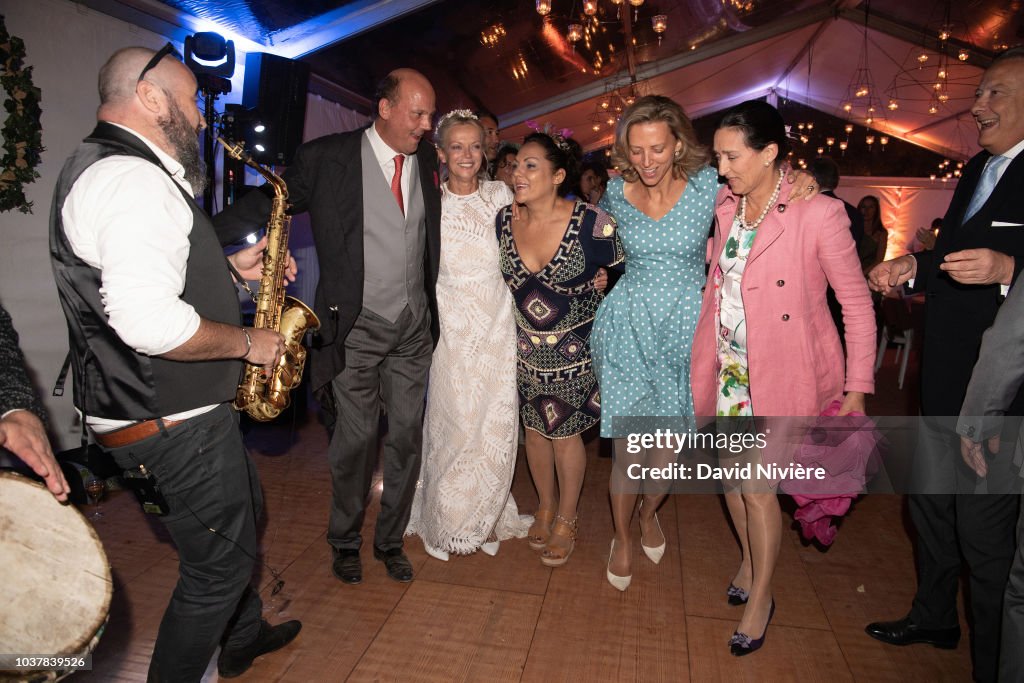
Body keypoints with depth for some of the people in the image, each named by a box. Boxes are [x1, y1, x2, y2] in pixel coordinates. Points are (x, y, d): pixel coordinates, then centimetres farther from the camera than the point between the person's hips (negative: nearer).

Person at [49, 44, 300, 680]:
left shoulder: (105, 167, 14)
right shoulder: (132, 178, -23)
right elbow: (146, 320, -35)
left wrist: (231, 267, 11)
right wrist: (247, 341, -20)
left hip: (180, 407, 11)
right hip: (172, 420, -11)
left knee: (243, 514, 27)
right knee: (220, 563, 6)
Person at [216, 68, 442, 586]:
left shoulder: (429, 161, 8)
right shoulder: (326, 157, -5)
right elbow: (266, 204, -4)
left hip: (414, 327, 4)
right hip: (355, 327, -4)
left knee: (406, 437, 9)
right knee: (356, 438, 4)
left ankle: (390, 540, 30)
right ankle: (345, 541, 30)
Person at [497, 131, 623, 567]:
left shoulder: (591, 223, -22)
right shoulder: (504, 221, -8)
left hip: (575, 346, -4)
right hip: (527, 344, 4)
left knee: (565, 432, 7)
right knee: (535, 427, 15)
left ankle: (567, 520, 32)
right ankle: (545, 507, 41)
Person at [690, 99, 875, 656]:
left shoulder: (818, 213, -15)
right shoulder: (725, 206, 2)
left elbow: (857, 302, -9)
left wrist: (857, 388, -9)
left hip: (781, 372, -5)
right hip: (728, 364, 6)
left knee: (757, 484, -1)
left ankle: (760, 598, 24)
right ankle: (750, 559, 44)